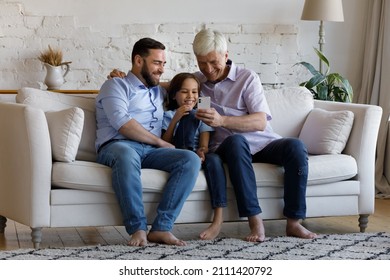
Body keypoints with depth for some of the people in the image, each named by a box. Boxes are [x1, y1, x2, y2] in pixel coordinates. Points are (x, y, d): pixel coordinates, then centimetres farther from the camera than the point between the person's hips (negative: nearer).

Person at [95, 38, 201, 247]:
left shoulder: (159, 92, 30)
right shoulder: (116, 85, 8)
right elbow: (123, 124, -8)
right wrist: (160, 142, -5)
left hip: (151, 151, 6)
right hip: (117, 146, -6)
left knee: (191, 159, -24)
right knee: (127, 154, -43)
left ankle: (161, 227, -30)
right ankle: (137, 228, -36)